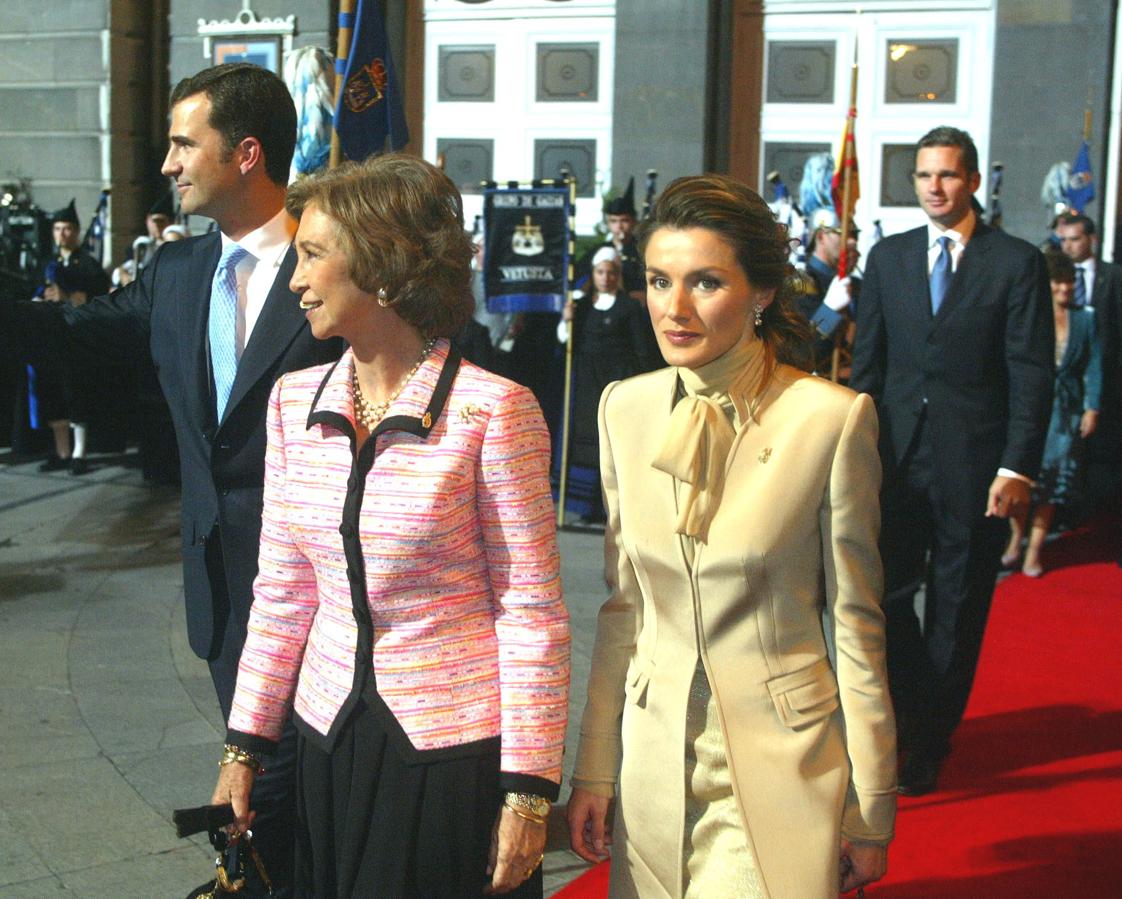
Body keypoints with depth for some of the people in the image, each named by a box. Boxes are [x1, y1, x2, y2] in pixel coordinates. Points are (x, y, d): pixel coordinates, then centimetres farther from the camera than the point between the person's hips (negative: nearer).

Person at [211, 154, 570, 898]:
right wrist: (245, 746, 9)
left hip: (456, 753, -5)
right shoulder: (294, 401, 3)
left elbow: (532, 614, -11)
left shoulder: (492, 410, -13)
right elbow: (281, 595, 9)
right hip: (332, 745, 5)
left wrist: (529, 792, -11)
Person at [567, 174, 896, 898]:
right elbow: (623, 606, 8)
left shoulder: (832, 417, -12)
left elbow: (856, 623, -5)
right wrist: (594, 769, 8)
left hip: (782, 766, -4)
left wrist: (872, 808, -1)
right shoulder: (626, 409, 1)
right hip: (656, 756, 4)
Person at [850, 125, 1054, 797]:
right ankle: (911, 716, 23)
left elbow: (1032, 375, -5)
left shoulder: (1017, 262, -2)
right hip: (897, 457, 3)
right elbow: (868, 361, 10)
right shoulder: (889, 257, 9)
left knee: (957, 612, 7)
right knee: (885, 595, 1)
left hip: (975, 464, -3)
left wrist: (1018, 467, -12)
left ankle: (930, 746, 22)